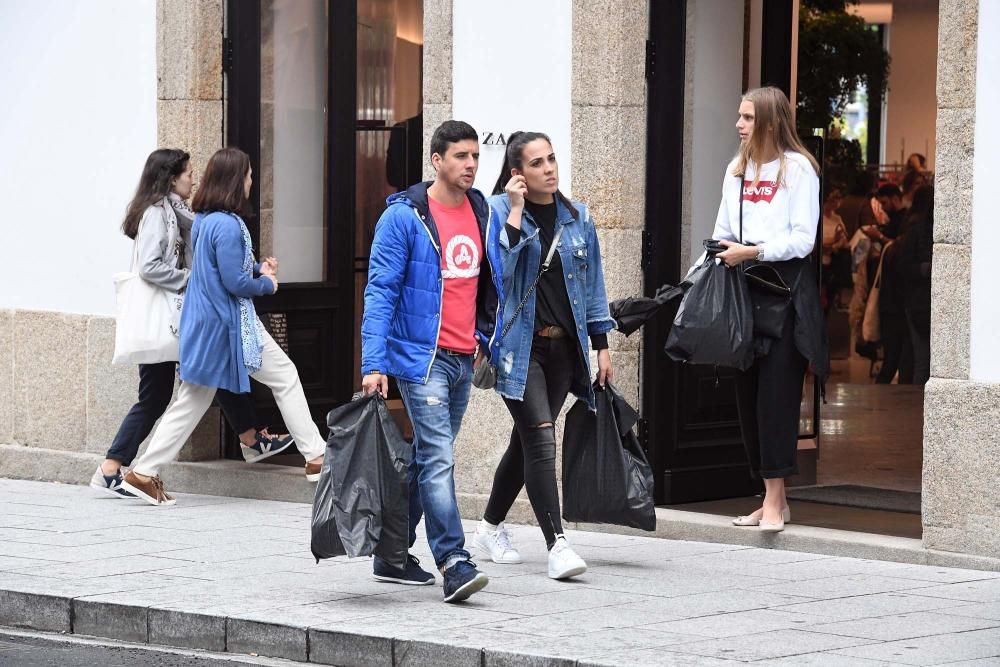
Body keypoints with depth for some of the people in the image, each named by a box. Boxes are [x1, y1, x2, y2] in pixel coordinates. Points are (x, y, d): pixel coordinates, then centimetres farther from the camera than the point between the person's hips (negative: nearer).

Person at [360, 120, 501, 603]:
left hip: (464, 359, 7)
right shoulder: (404, 217, -9)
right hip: (421, 356, -7)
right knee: (438, 459, -13)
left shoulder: (482, 213, 11)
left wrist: (487, 337, 13)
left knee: (428, 457, 12)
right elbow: (380, 291, -11)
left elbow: (492, 280, 21)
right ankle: (453, 563, -16)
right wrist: (374, 364, -16)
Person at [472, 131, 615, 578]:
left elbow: (592, 284, 15)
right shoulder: (499, 211, -5)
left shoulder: (577, 218, 9)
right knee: (540, 437, -16)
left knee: (526, 441, 13)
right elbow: (498, 269, -20)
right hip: (519, 346, -5)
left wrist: (600, 345, 12)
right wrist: (516, 212, -19)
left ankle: (491, 526, 31)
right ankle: (557, 544, -19)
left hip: (563, 347, 5)